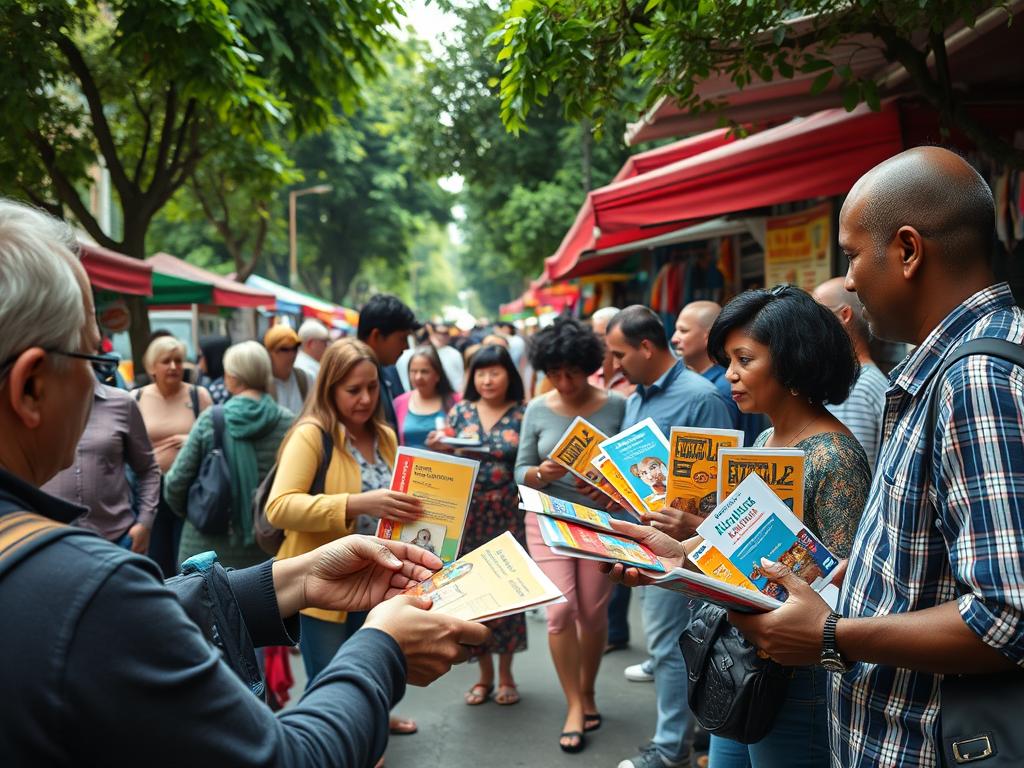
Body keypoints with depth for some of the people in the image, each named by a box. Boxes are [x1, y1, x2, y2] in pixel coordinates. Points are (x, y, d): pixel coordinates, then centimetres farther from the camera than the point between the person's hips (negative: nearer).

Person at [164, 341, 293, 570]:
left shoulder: (210, 420, -7)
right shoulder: (287, 422, -7)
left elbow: (176, 483, -4)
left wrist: (191, 512, 16)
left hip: (207, 548, 0)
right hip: (265, 549, 0)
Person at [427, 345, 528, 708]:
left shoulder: (523, 414, 0)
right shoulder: (460, 412, 7)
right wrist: (436, 448, -11)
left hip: (509, 516, -2)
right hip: (467, 515, 2)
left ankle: (505, 672, 20)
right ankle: (484, 673, 21)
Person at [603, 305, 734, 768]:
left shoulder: (700, 398, -16)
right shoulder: (635, 400, 11)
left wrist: (696, 528, -25)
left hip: (677, 537, -9)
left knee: (668, 640, -1)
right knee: (664, 638, 17)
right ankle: (682, 729, 32)